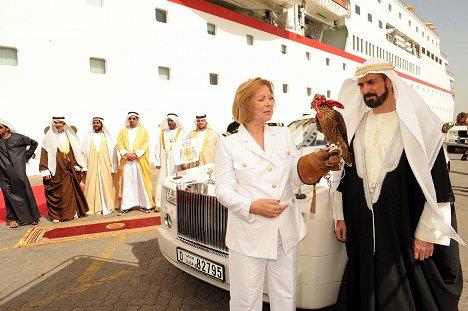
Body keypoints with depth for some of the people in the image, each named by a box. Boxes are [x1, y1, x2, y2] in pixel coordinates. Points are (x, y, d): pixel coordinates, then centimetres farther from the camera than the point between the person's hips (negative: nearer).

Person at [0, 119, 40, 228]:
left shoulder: (18, 137, -1)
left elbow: (34, 143, 11)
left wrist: (26, 156, 8)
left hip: (18, 171, -1)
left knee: (25, 192, 2)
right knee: (9, 194, 5)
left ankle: (32, 216, 13)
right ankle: (12, 218, 15)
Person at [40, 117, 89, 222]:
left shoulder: (70, 136, 9)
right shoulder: (49, 138, -1)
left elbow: (75, 152, 12)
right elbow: (44, 154, -4)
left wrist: (77, 166, 6)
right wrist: (45, 171, -10)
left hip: (70, 170, 3)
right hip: (56, 171, -2)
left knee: (71, 191, 6)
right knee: (55, 193, 2)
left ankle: (73, 212, 16)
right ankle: (56, 215, 12)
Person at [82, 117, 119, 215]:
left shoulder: (107, 136, 4)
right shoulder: (88, 136, 8)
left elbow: (112, 152, 1)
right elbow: (84, 152, 5)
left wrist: (113, 167, -5)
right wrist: (85, 167, -3)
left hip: (105, 166, -1)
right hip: (92, 166, 1)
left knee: (106, 185, 2)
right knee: (92, 187, 1)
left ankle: (107, 206, 12)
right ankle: (94, 207, 9)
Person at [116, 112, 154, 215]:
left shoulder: (143, 131, 8)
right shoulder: (123, 131, 14)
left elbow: (145, 145, -2)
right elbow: (120, 144, 5)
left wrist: (136, 154, -14)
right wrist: (126, 154, -11)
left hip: (140, 160, -2)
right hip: (127, 161, 2)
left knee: (141, 182, -2)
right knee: (126, 183, 0)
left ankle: (144, 204, 5)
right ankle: (125, 206, 4)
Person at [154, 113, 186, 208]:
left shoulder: (181, 133, 5)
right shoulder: (162, 133, 13)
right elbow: (158, 148, 11)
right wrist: (157, 162, 2)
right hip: (164, 161, 3)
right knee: (162, 182, 0)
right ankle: (160, 204, 4)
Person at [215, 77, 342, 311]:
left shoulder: (284, 134, 7)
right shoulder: (228, 143, -5)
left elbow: (298, 176, 7)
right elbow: (223, 190, -7)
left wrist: (322, 164, -12)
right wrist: (253, 206, -23)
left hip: (286, 231, 4)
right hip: (249, 234, -3)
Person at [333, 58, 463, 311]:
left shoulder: (417, 123, -8)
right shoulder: (356, 125, 7)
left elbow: (437, 183, -10)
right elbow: (345, 174, 11)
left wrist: (427, 233, -11)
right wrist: (341, 216, 10)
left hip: (406, 231, -4)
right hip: (362, 230, 4)